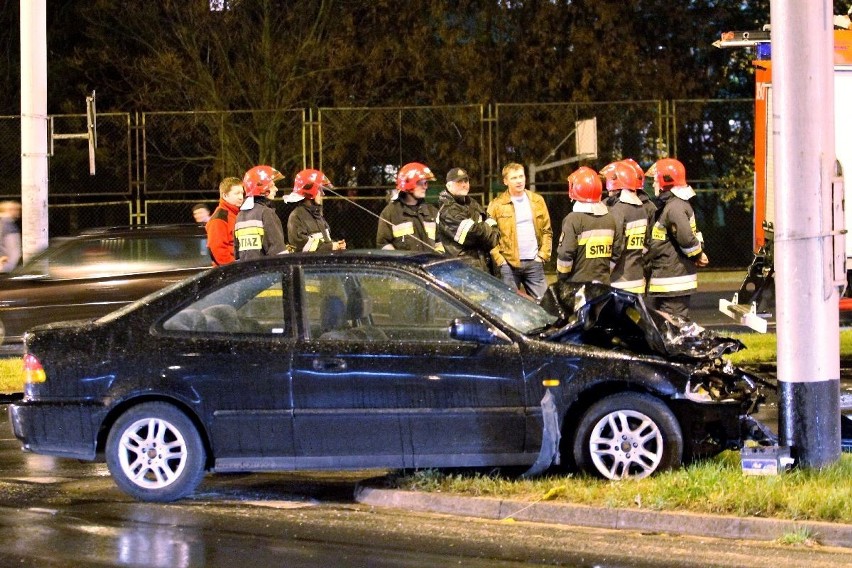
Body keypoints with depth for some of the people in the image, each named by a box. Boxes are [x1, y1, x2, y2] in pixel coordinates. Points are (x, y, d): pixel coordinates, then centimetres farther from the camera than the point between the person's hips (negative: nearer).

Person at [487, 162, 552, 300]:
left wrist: (543, 255, 0)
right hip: (509, 264, -2)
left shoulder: (537, 201, 10)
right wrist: (499, 259, -10)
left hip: (534, 263, 2)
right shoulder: (497, 205, 0)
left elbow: (547, 231, 11)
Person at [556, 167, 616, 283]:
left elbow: (565, 255, -14)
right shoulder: (610, 219, 7)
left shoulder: (573, 219, -13)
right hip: (604, 283, 6)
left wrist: (561, 276, 0)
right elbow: (616, 252, 12)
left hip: (578, 283, -6)